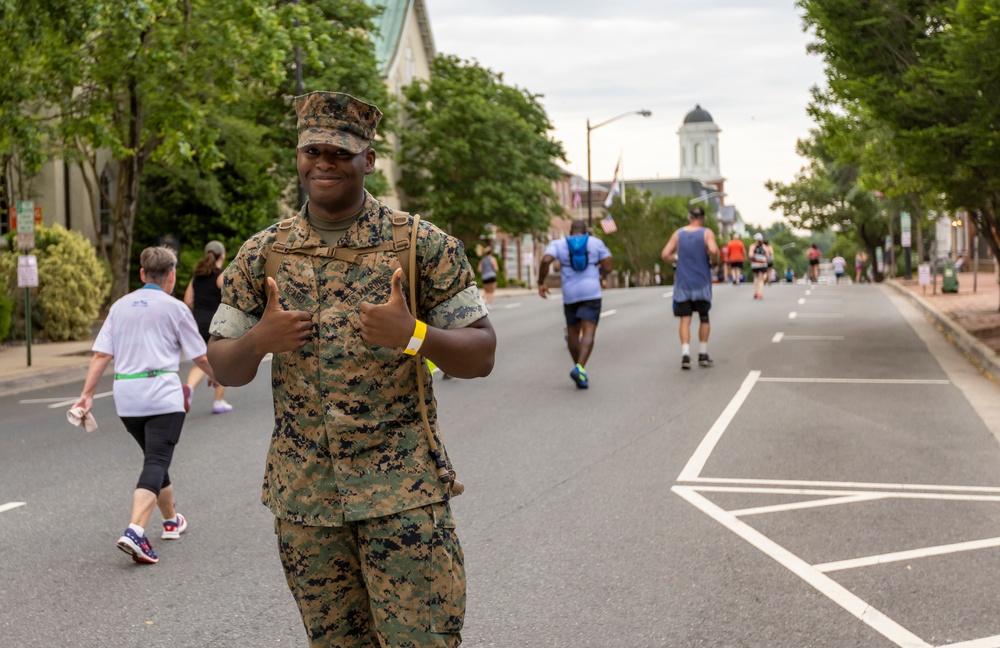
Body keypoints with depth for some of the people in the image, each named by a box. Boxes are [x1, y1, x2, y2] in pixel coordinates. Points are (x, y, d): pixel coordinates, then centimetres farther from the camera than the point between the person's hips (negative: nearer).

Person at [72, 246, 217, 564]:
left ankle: (171, 520, 37)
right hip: (162, 394, -5)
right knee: (156, 463, -9)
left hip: (125, 396, 6)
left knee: (155, 458, 22)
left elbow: (101, 354, 4)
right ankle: (135, 531, -26)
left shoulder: (120, 306, 12)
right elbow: (200, 356, 5)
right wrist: (217, 378, 24)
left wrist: (87, 394, 5)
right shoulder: (174, 308, 0)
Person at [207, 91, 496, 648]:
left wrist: (412, 335, -21)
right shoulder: (263, 254, 6)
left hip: (403, 487, -3)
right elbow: (224, 368, 10)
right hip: (303, 494, 3)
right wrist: (259, 341, -12)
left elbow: (481, 356, -2)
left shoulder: (422, 244, -2)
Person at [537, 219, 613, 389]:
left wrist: (541, 282, -1)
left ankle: (579, 369, 26)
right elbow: (607, 267, 5)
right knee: (588, 332, -11)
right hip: (591, 292, -2)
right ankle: (580, 368, -31)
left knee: (573, 332, 17)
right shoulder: (596, 243, 8)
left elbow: (546, 260, -11)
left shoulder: (558, 244, 7)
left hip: (570, 294, 2)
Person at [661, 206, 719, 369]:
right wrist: (713, 260, -1)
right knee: (704, 318, 15)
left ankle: (685, 354, -16)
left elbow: (665, 255, -2)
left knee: (685, 319, 0)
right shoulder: (707, 233, -4)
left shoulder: (678, 234, 4)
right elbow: (713, 250, -22)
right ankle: (703, 354, 17)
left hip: (683, 283, 1)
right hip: (701, 282, -1)